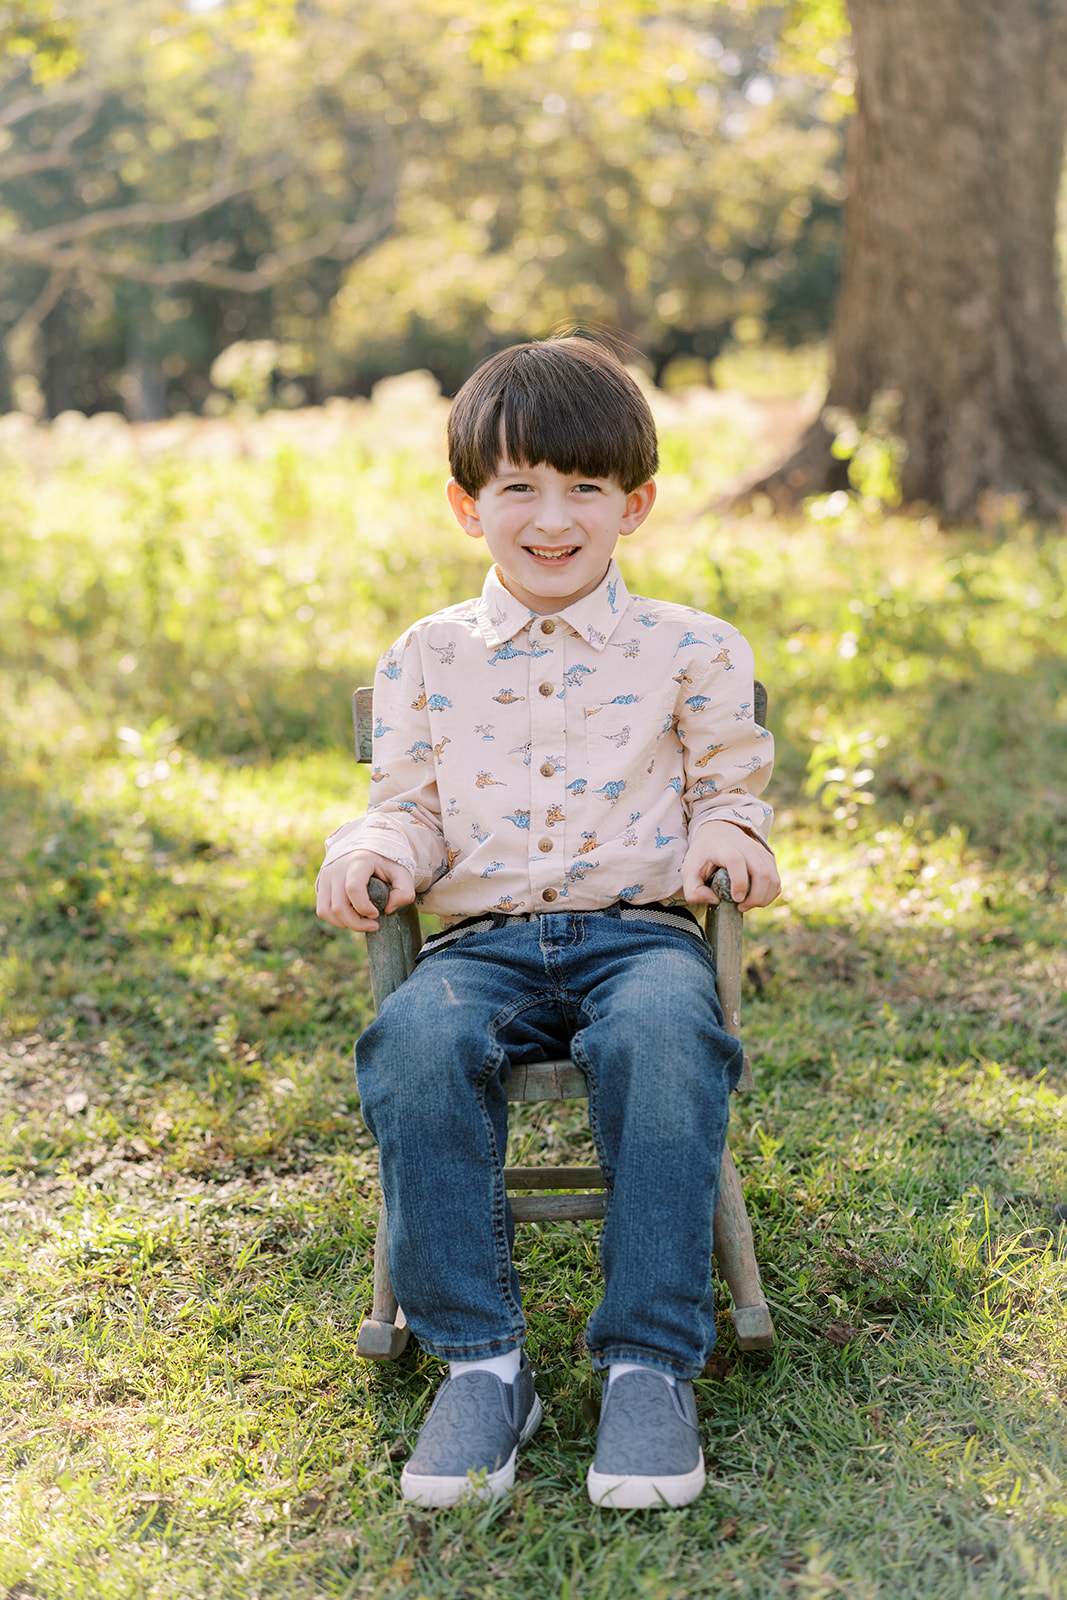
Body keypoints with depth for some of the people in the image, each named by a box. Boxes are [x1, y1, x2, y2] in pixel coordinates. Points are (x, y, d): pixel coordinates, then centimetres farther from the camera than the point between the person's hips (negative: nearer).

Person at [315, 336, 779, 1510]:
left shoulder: (691, 650, 12)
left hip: (640, 929, -1)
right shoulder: (428, 658, 16)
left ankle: (650, 1361, -29)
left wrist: (728, 835, -8)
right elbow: (412, 806, 16)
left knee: (662, 1035, -38)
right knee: (418, 1043, -34)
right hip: (482, 940, 2)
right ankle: (480, 1360, -24)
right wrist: (368, 851, -7)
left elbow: (728, 787, 15)